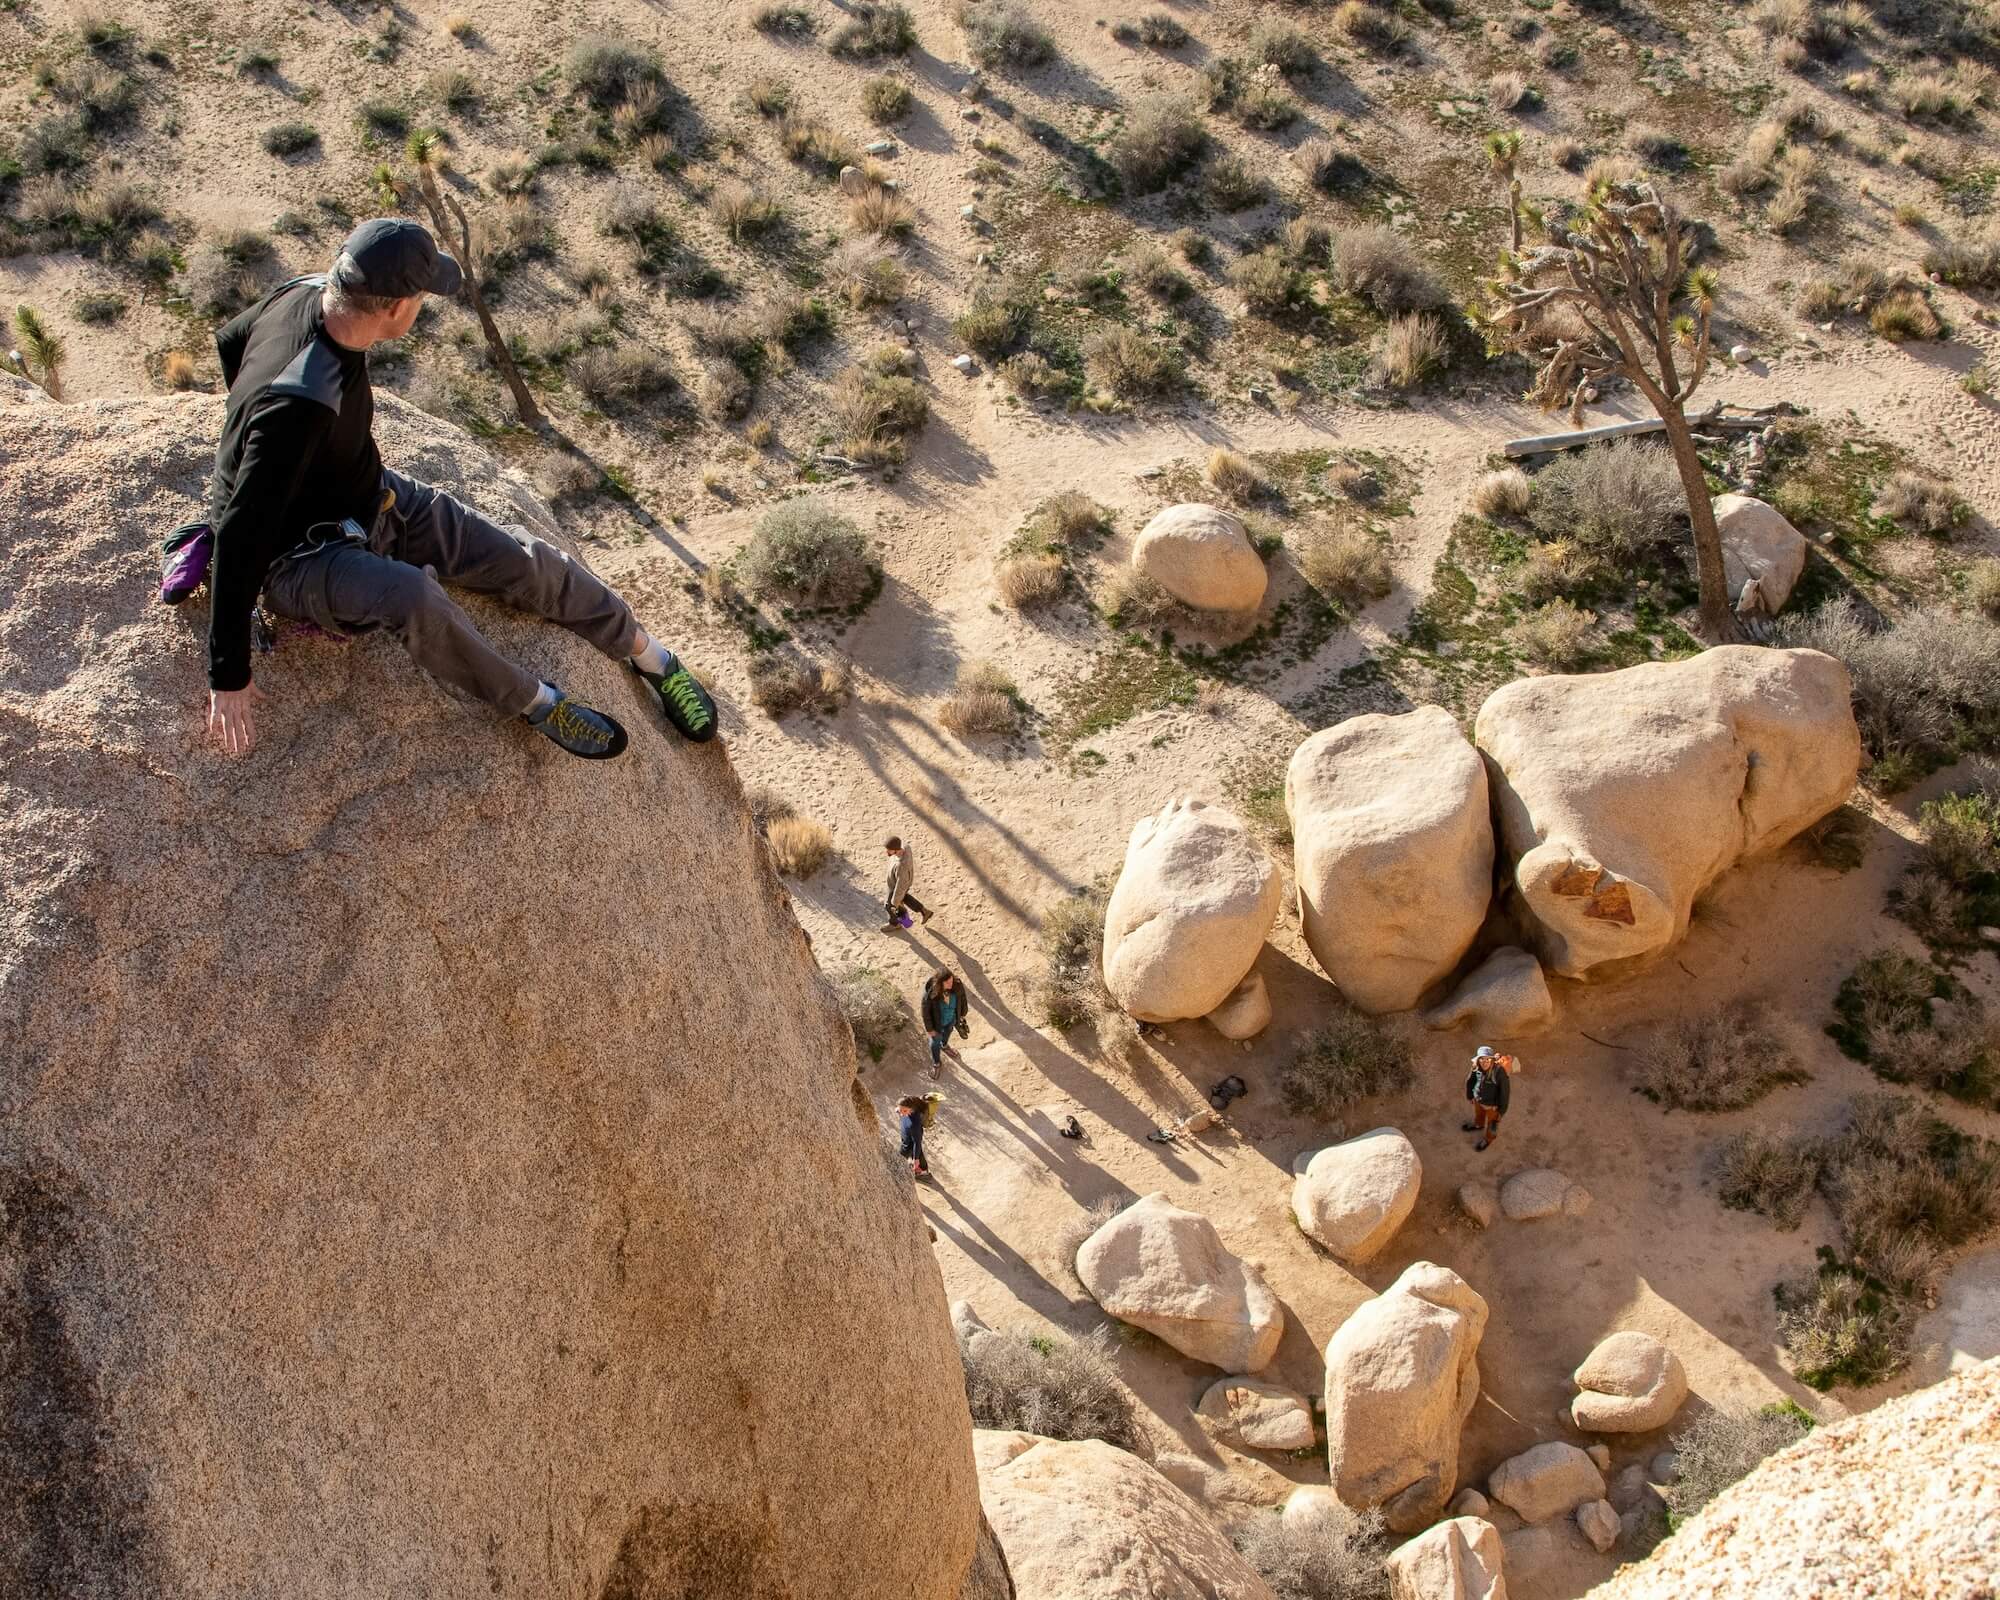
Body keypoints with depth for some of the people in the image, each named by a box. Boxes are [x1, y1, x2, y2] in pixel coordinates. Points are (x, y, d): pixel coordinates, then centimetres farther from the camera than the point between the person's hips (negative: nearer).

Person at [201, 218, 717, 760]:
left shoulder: (309, 292, -13)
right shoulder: (299, 403, -38)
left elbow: (229, 340, 9)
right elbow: (239, 535, -35)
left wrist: (257, 429, 23)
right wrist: (228, 675, -32)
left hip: (376, 498, 9)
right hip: (301, 557, -9)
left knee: (527, 562, 3)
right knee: (413, 596, -38)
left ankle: (655, 661, 22)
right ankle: (537, 704, -15)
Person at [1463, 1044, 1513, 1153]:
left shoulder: (1499, 1072, -40)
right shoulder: (1476, 1068, -26)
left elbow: (1505, 1091, -26)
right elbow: (1469, 1081, -4)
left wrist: (1502, 1110, -16)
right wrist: (1470, 1095, 11)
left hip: (1493, 1105, -4)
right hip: (1478, 1100, 4)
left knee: (1491, 1122, 26)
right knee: (1478, 1114, 36)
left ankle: (1488, 1138, 58)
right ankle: (1478, 1125, 70)